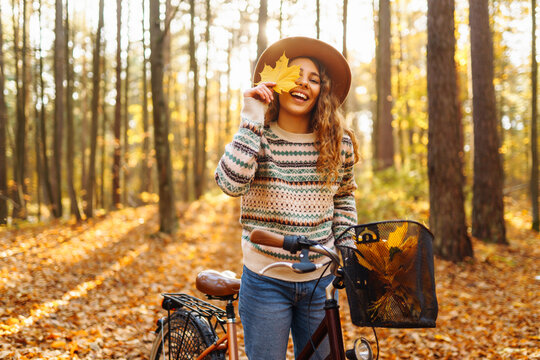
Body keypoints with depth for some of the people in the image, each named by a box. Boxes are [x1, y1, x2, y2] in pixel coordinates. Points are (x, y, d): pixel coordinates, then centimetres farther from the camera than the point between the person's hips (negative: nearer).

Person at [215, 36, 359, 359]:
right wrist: (252, 122, -24)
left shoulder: (339, 144, 0)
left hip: (320, 282, 3)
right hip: (266, 281, -2)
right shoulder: (259, 138, -7)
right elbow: (231, 183, -27)